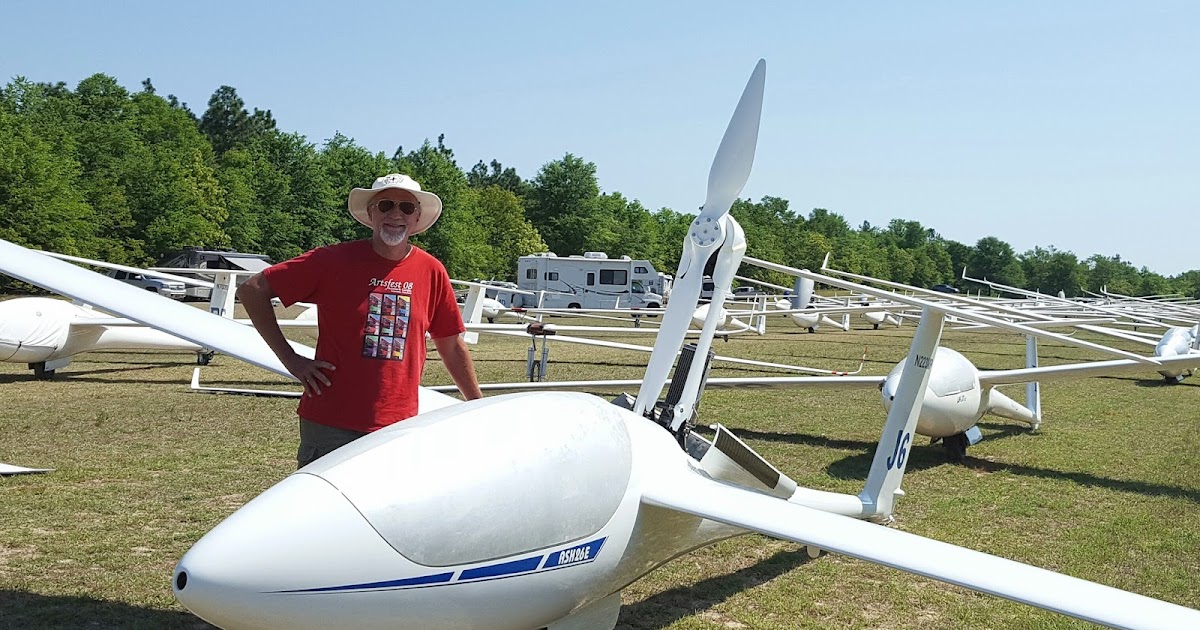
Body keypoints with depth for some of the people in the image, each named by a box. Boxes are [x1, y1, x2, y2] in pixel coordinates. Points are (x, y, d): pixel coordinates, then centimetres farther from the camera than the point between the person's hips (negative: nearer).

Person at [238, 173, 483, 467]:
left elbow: (452, 346, 14)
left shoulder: (432, 272, 4)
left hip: (400, 428, 3)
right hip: (330, 426, -3)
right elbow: (252, 289, -1)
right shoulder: (334, 261, -5)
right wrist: (290, 359, -6)